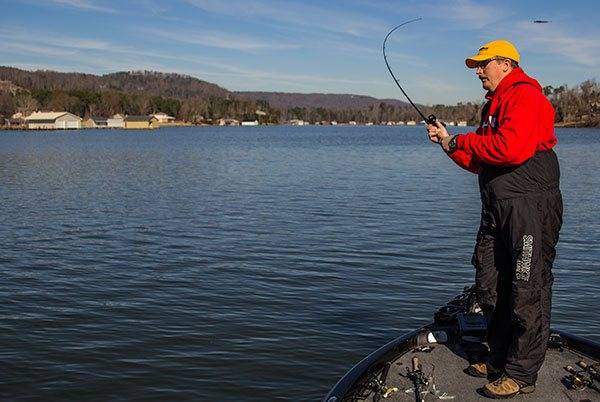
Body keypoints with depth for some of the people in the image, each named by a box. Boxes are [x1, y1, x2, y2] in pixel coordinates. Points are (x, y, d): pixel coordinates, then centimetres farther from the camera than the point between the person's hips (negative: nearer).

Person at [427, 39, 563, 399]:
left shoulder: (526, 96, -10)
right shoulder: (494, 105, 22)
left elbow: (512, 149, -25)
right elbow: (481, 162, 23)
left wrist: (462, 141, -12)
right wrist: (449, 142, 11)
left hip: (531, 206, -10)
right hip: (498, 207, 10)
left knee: (528, 291, -3)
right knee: (490, 287, 14)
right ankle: (500, 360, 27)